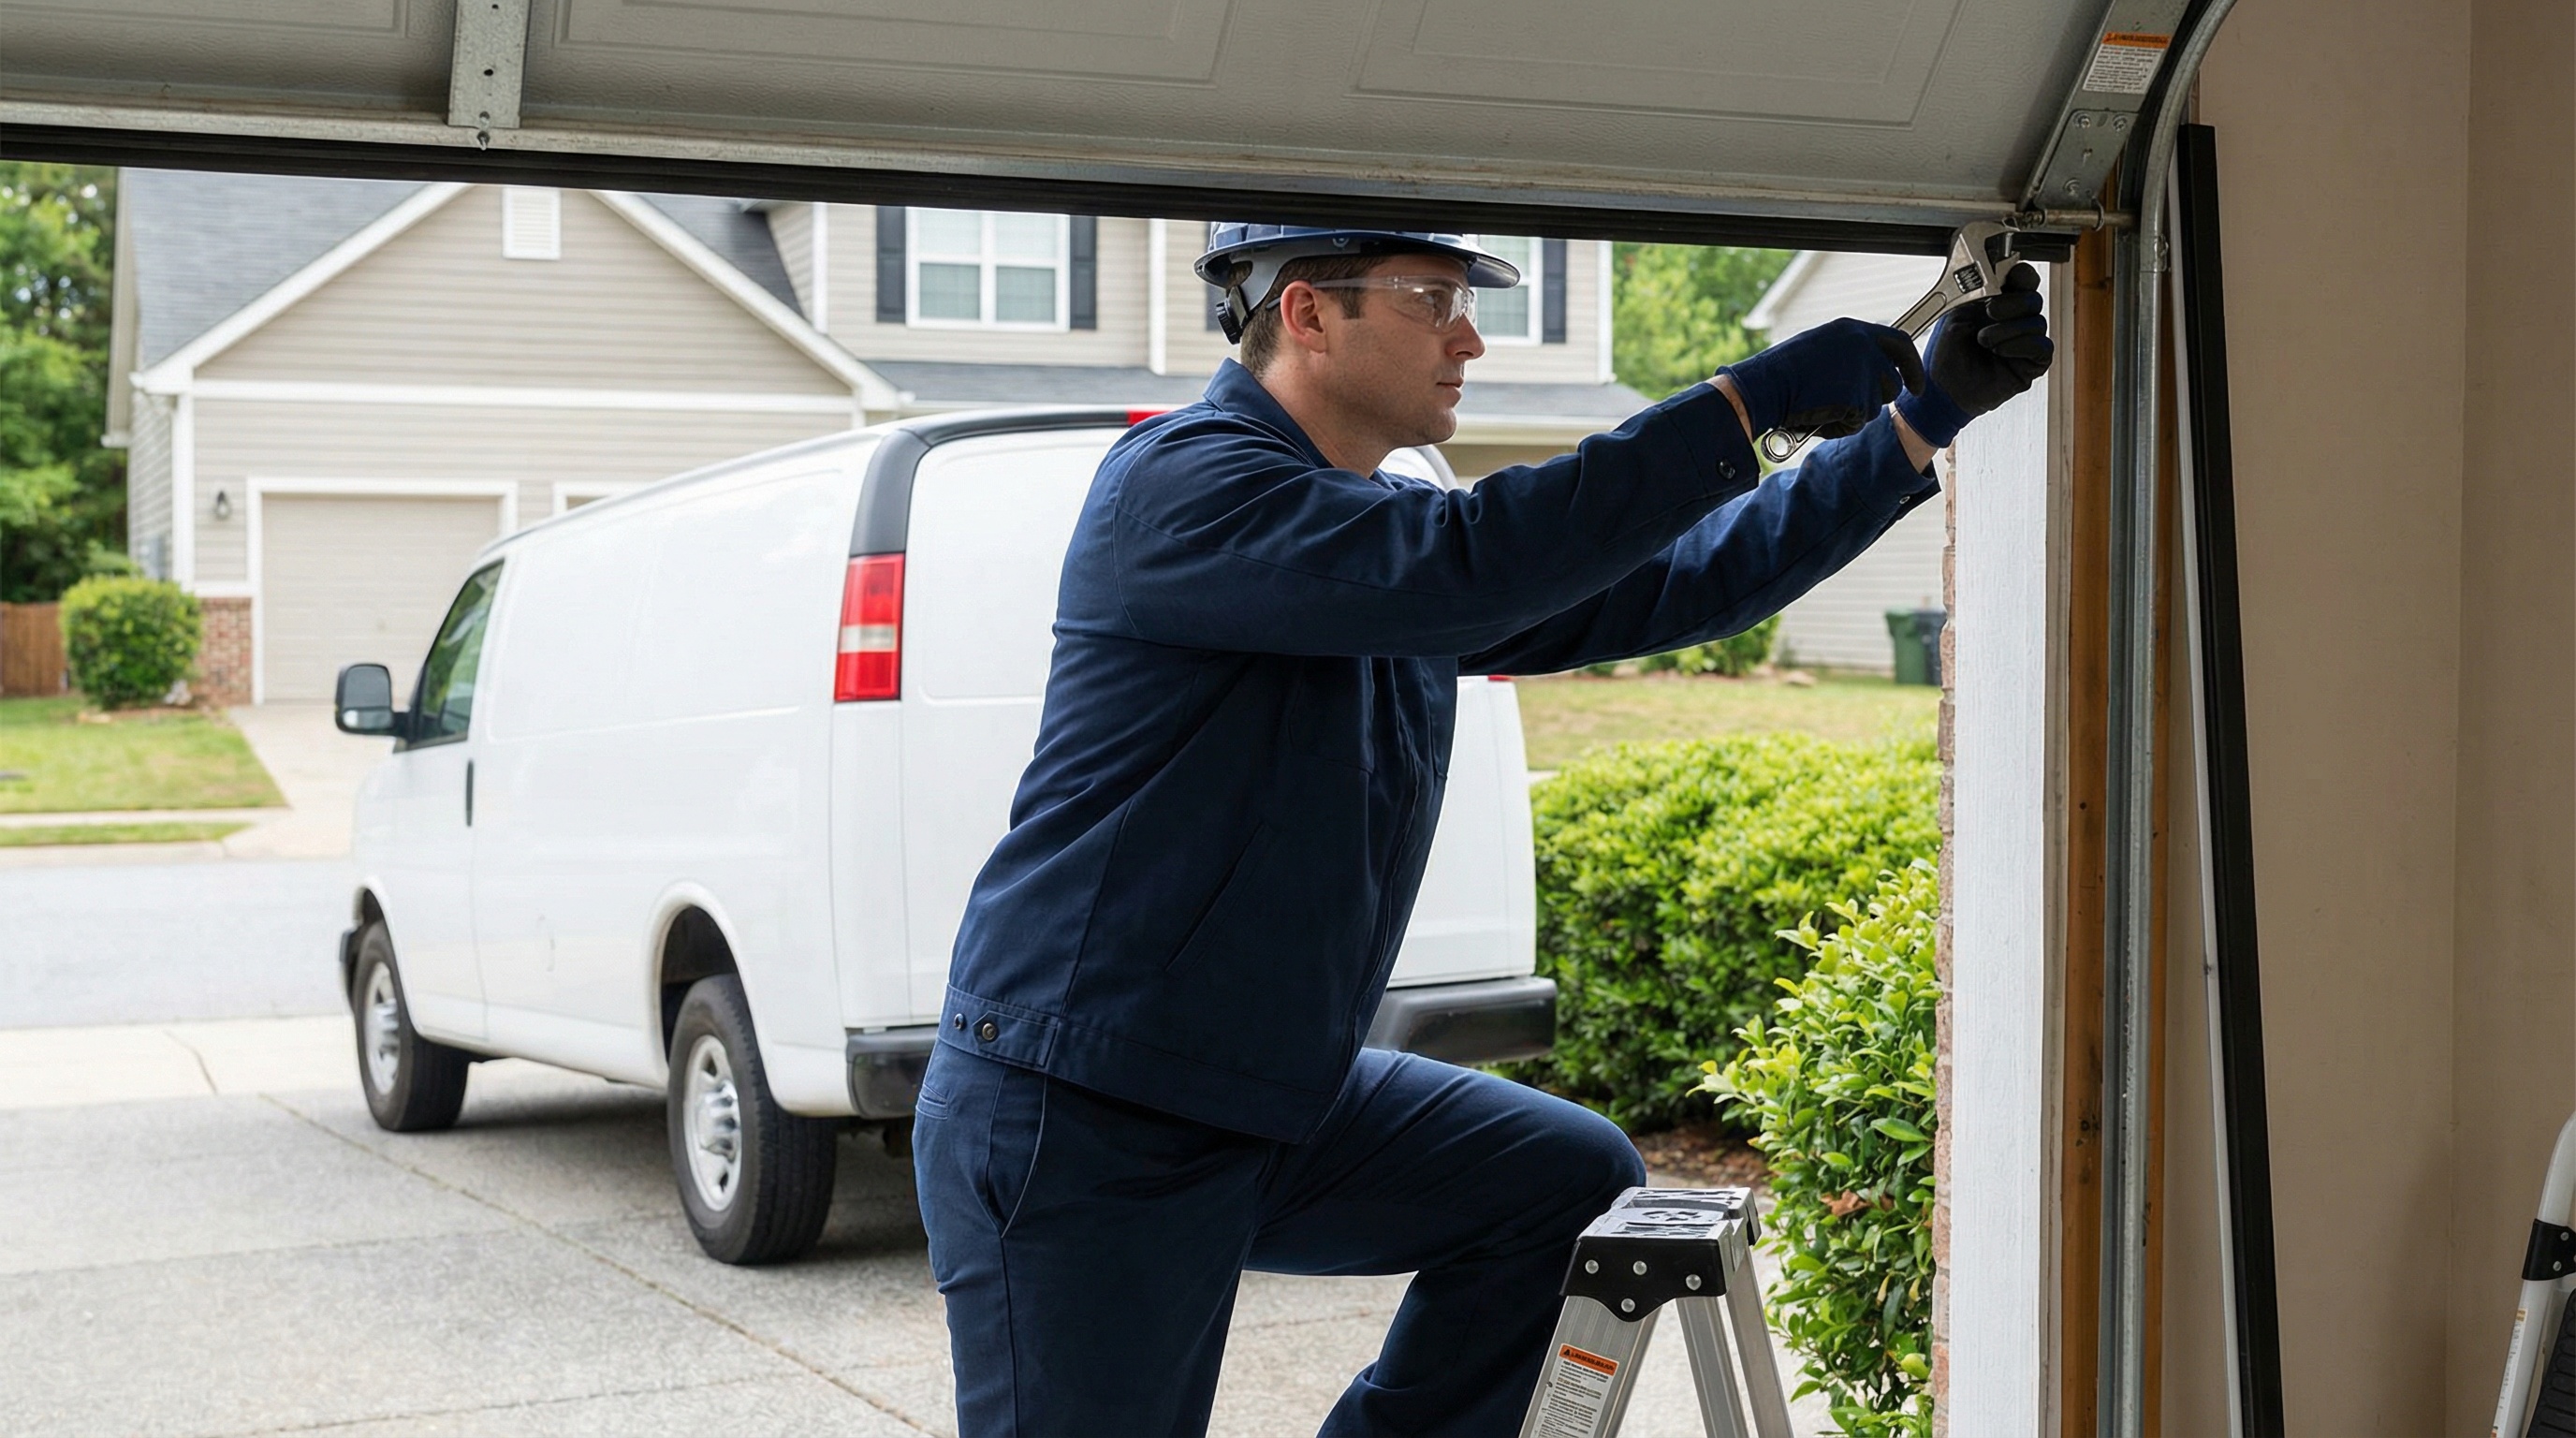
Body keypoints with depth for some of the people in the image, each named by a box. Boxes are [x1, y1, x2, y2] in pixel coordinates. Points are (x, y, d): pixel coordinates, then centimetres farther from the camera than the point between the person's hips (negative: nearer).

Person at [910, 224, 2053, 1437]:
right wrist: (1750, 403, -27)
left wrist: (1922, 416, 5)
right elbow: (1474, 562, -31)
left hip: (1273, 1100, 9)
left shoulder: (1389, 536, 12)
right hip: (1078, 1130, -8)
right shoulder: (1179, 482, -16)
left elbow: (1680, 578, 11)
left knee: (1572, 1182, 3)